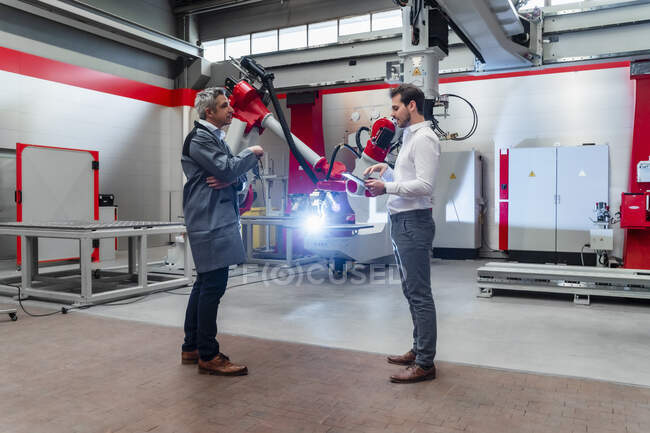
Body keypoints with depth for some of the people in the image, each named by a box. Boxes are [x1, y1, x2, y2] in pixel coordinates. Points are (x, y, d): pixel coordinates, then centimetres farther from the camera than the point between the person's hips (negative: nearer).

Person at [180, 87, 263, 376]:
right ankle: (208, 356, -2)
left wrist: (231, 180, -6)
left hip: (216, 220, 11)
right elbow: (227, 168, -20)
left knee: (204, 284, 14)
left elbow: (235, 176, 17)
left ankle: (191, 348, 24)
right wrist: (252, 153, -4)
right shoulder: (199, 138, -9)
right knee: (213, 285, -9)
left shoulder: (215, 137, 22)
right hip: (210, 222, -11)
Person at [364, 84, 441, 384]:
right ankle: (419, 350, 27)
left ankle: (425, 364, 0)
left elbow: (424, 185, -22)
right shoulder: (410, 136, 19)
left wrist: (386, 187, -17)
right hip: (402, 222, 11)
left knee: (419, 294, -7)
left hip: (413, 224, -11)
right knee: (412, 291, 16)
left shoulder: (424, 138, -12)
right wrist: (386, 170, 12)